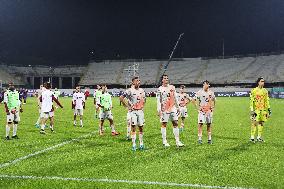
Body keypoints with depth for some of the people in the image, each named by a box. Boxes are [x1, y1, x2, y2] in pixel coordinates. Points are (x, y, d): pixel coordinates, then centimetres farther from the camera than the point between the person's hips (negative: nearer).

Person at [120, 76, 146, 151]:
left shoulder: (142, 90, 8)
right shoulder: (130, 90, -10)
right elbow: (121, 98, -11)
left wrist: (142, 105, 11)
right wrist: (127, 106, -9)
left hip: (140, 111, 5)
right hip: (133, 111, -5)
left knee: (141, 127, 9)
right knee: (133, 128, -2)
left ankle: (141, 144, 19)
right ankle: (133, 145, 3)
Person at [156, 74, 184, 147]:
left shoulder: (172, 87, 9)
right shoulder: (160, 89, -2)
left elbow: (175, 98, 15)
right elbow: (158, 100, -5)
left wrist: (178, 107, 13)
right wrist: (159, 110, -12)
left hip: (173, 108, 4)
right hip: (164, 109, -4)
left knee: (175, 123, 2)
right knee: (164, 124, 2)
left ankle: (177, 141, 6)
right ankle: (164, 141, 11)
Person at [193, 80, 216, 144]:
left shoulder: (211, 93, 6)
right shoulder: (199, 92, -6)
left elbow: (214, 100, 21)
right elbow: (194, 100, -3)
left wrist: (213, 107, 11)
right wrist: (198, 108, -7)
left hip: (209, 111, 4)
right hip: (202, 111, -4)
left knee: (209, 124, 7)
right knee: (200, 124, -7)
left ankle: (209, 139, 14)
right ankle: (199, 138, -2)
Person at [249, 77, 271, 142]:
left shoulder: (265, 91, 11)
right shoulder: (254, 90, -5)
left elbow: (267, 100, 16)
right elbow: (252, 101, -7)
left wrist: (268, 109, 11)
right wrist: (252, 110, -12)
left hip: (263, 109, 5)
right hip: (256, 109, -5)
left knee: (261, 122, 8)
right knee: (254, 122, -5)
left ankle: (259, 137, 17)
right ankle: (252, 137, 1)